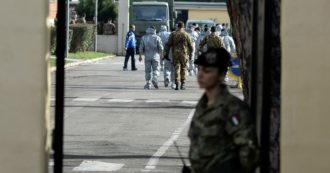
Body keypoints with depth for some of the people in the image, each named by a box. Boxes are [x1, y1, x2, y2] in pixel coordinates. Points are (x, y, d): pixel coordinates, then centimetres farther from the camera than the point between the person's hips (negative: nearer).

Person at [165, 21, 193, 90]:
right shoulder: (186, 35, 1)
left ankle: (177, 84, -6)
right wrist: (190, 54, 12)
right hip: (184, 54, 0)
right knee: (183, 69, 11)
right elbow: (190, 46, 3)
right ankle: (183, 84, 11)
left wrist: (167, 53, 6)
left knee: (177, 69, 2)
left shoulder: (173, 34, 1)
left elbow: (168, 45, 0)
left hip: (175, 54, 0)